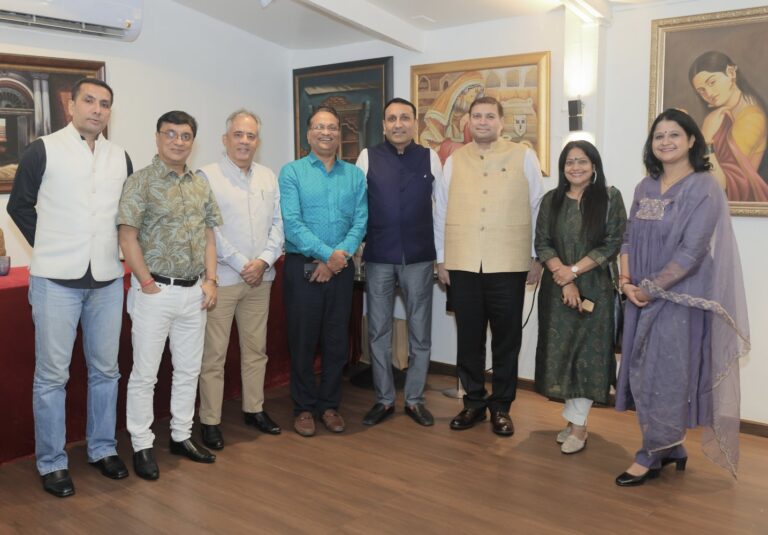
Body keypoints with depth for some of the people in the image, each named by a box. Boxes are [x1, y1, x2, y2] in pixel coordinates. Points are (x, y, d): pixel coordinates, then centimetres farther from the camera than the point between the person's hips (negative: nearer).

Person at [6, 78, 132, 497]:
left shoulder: (121, 157, 9)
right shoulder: (44, 150, -3)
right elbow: (19, 206, 4)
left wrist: (115, 250, 9)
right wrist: (52, 248, 5)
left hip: (107, 280, 4)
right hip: (57, 279, -4)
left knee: (105, 370, 11)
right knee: (52, 375, 3)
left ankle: (102, 448, 26)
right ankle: (51, 462, 16)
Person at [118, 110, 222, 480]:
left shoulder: (200, 185, 11)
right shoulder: (141, 182, -7)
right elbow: (128, 237, -10)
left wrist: (210, 280, 5)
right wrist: (148, 284, -11)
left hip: (194, 292, 6)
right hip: (155, 292, -6)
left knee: (189, 369, 13)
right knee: (145, 373, 3)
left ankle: (181, 436, 27)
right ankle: (141, 446, 15)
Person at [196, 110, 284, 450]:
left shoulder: (268, 178, 11)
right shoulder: (208, 176, -6)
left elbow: (277, 224, 8)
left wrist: (265, 260, -7)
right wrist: (241, 265, -12)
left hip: (260, 278, 5)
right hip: (221, 278, -5)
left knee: (256, 349, 14)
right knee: (214, 354, 1)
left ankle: (254, 409, 27)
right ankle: (210, 421, 11)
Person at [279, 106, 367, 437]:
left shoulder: (355, 175, 7)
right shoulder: (292, 172, -1)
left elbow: (360, 222, -1)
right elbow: (291, 223, -11)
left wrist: (338, 258, -14)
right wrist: (327, 254, -18)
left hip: (340, 269, 3)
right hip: (302, 268, -2)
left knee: (337, 341, 10)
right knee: (302, 341, 6)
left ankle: (329, 404, 25)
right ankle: (304, 408, 20)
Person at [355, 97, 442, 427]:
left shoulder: (430, 158, 3)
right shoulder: (368, 157, 1)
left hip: (419, 258, 1)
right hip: (378, 258, 0)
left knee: (420, 332, 8)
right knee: (379, 332, 8)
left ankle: (414, 399, 23)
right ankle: (384, 399, 23)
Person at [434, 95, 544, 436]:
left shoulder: (523, 157, 3)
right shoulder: (454, 161, 8)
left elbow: (538, 208, 4)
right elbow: (441, 212, 8)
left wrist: (537, 257, 3)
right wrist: (441, 258, 6)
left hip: (509, 266, -1)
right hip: (462, 265, 2)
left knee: (506, 338, 8)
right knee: (468, 337, 10)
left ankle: (501, 406, 23)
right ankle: (474, 402, 26)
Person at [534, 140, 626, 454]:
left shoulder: (610, 198, -1)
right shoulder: (551, 200, 8)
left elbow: (613, 244, -7)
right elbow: (542, 244, 1)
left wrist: (573, 271, -14)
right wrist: (564, 280, -12)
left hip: (594, 288, -3)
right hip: (556, 289, 3)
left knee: (588, 353, -3)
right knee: (560, 352, 4)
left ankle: (577, 423, 4)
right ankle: (575, 418, 17)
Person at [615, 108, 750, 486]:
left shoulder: (703, 188, -10)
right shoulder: (645, 188, 10)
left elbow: (691, 252, -17)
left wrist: (650, 288, -14)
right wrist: (626, 281, -4)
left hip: (679, 298, -6)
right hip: (641, 298, 7)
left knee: (666, 378, 1)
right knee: (641, 376, 10)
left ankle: (652, 457, 15)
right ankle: (671, 449, 25)